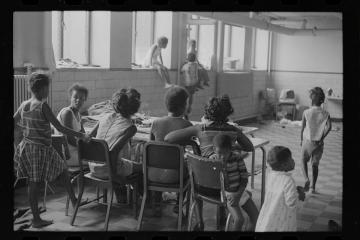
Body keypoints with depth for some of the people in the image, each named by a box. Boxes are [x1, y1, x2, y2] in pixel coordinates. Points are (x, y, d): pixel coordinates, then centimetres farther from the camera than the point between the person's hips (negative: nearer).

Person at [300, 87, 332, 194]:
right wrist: (322, 138, -7)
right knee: (315, 165, 16)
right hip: (319, 143, 2)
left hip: (307, 141, -2)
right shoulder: (325, 114, -7)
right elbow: (329, 126, -19)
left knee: (303, 161, 17)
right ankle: (313, 187, 19)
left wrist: (301, 140, 8)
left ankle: (306, 179, -9)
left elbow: (303, 128, -6)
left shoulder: (306, 112, -11)